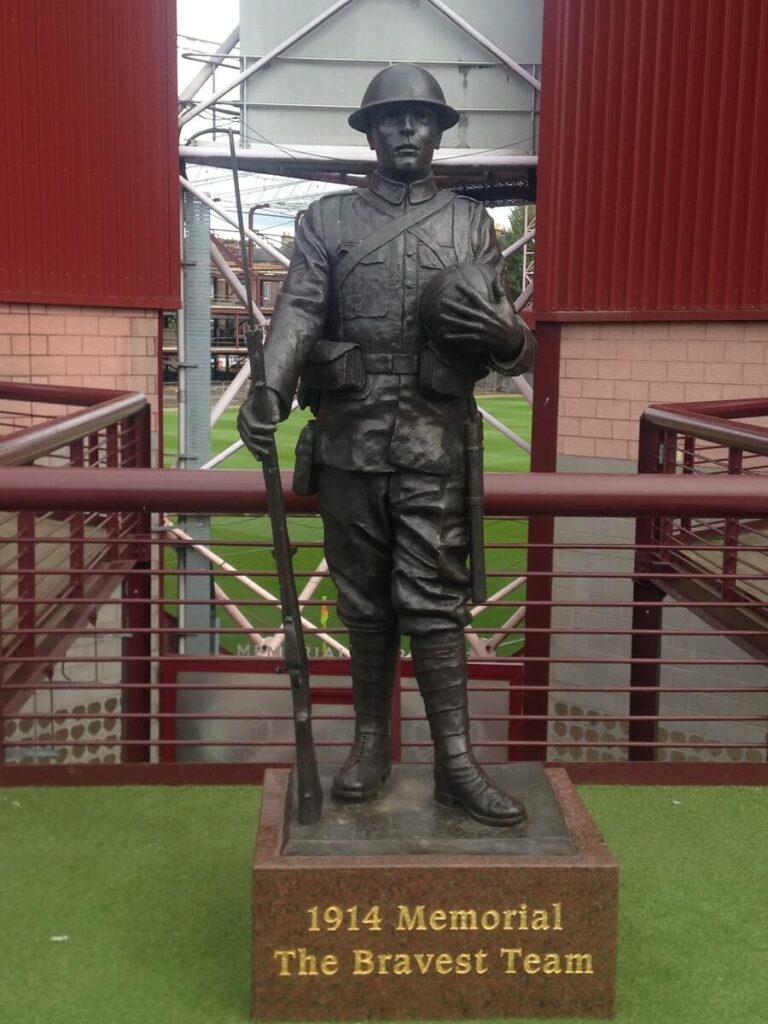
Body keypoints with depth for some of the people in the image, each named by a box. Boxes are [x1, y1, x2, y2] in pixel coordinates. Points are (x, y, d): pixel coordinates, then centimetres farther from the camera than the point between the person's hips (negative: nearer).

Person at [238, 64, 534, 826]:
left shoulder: (472, 225, 10)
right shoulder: (326, 220, 9)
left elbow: (513, 349, 6)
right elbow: (298, 311, -6)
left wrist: (506, 337, -20)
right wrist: (269, 391, -25)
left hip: (435, 444, -1)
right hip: (349, 440, 1)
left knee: (434, 602, -4)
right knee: (363, 603, 9)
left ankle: (455, 762, 1)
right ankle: (370, 743, 21)